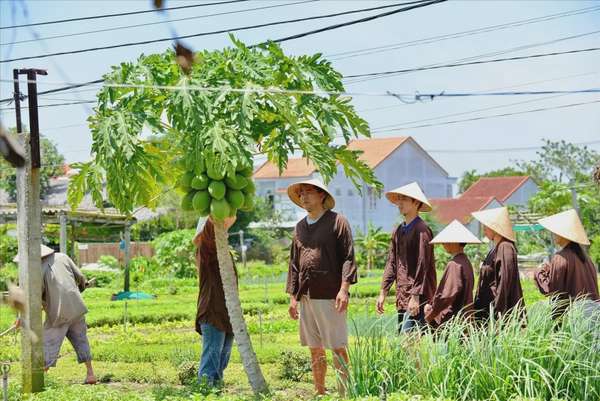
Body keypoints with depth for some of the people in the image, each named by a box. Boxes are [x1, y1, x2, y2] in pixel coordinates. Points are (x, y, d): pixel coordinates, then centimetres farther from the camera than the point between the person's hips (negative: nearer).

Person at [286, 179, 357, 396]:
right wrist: (292, 296, 13)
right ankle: (319, 393, 17)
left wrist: (344, 289, -15)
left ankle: (344, 392, -1)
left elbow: (348, 257, -6)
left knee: (337, 348, -5)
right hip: (306, 296, 6)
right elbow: (294, 263, 19)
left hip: (330, 296, -6)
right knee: (315, 350, 11)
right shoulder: (300, 227, 16)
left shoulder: (337, 222, -1)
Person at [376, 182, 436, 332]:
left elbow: (422, 265, -14)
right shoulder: (398, 231, 15)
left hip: (417, 298, -8)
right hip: (402, 297, 9)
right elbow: (391, 263, 17)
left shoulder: (421, 230, -10)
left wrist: (416, 296, -18)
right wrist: (383, 293, 11)